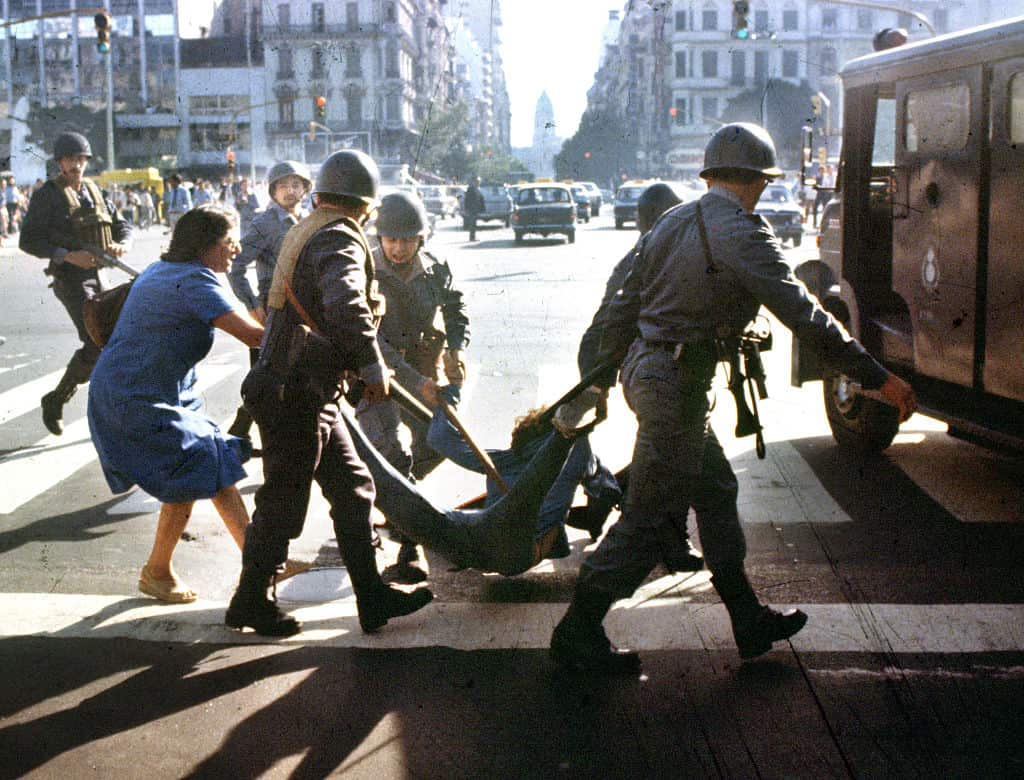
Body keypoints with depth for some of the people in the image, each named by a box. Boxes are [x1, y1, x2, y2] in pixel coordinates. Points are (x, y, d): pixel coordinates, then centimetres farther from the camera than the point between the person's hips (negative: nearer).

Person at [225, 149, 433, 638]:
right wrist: (373, 365, -25)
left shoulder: (304, 232, 13)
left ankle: (372, 598, 19)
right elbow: (345, 305, -36)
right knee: (284, 502, 4)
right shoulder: (340, 239, -17)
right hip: (296, 396, -10)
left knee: (352, 488, 13)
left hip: (311, 394, 10)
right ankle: (251, 602, 20)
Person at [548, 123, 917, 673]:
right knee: (651, 520, 0)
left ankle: (750, 621, 30)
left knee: (715, 489, 19)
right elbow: (802, 315, -19)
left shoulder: (670, 224, 12)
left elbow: (621, 312, 14)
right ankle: (577, 632, 10)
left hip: (645, 372, 10)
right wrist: (877, 378, -15)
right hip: (678, 384, -10)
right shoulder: (742, 234, -15)